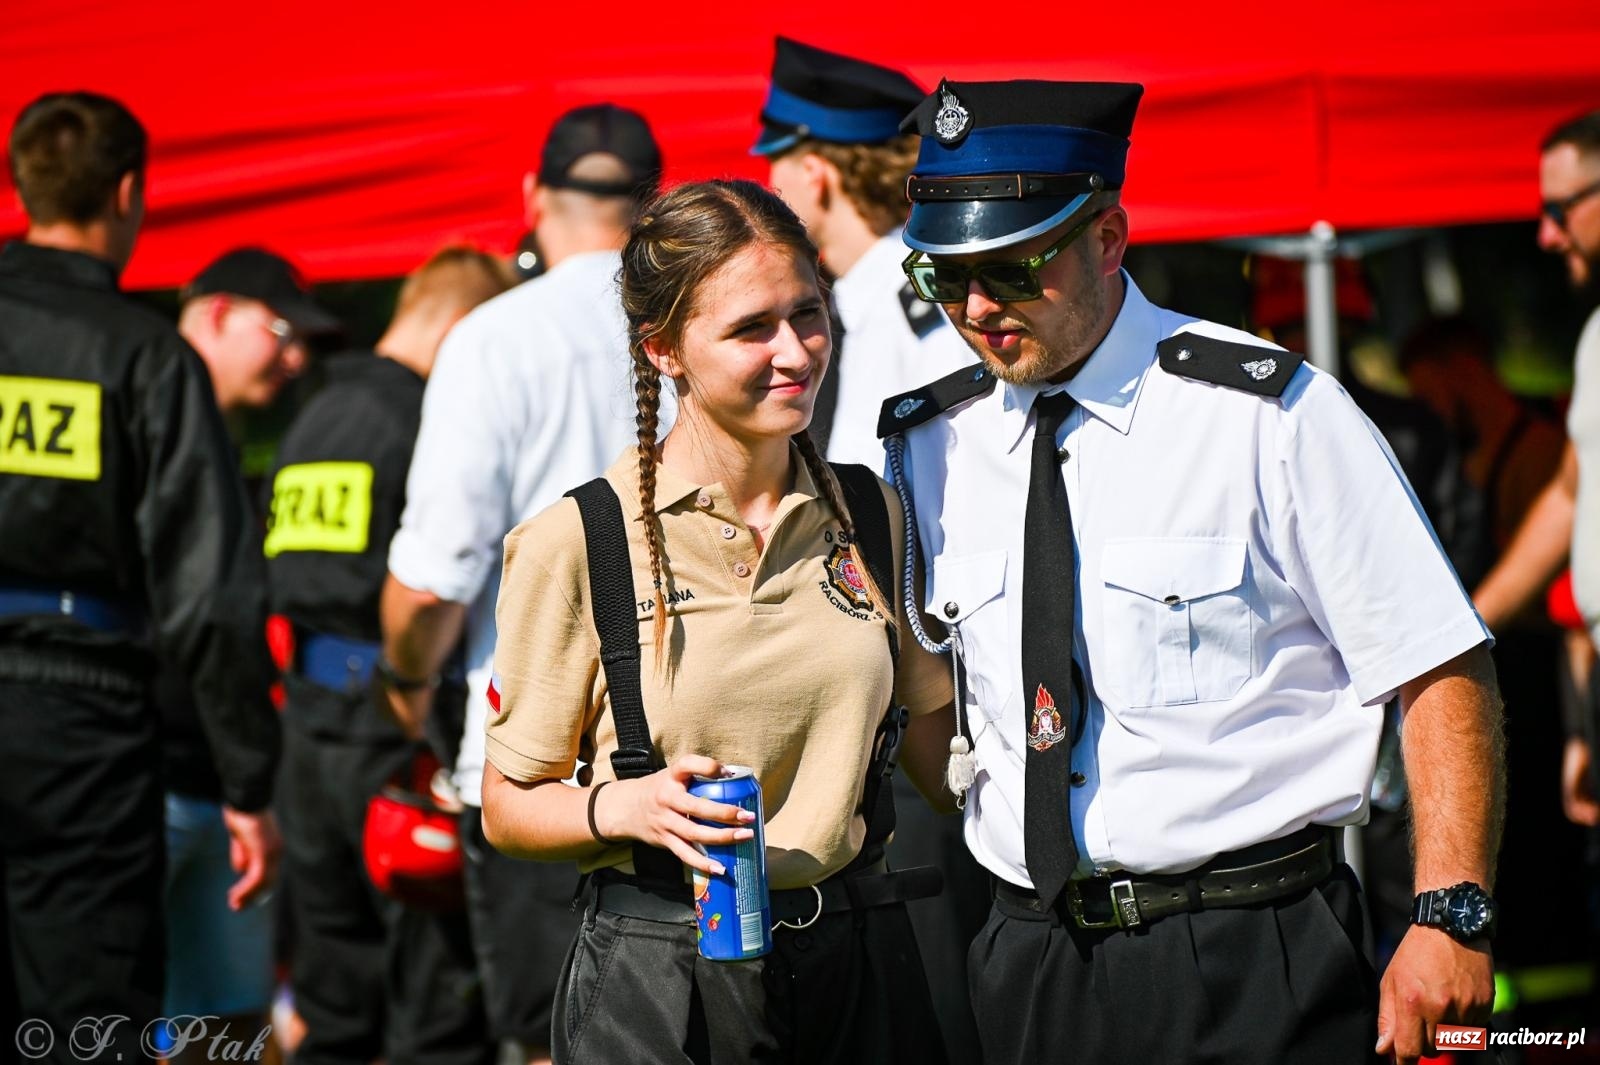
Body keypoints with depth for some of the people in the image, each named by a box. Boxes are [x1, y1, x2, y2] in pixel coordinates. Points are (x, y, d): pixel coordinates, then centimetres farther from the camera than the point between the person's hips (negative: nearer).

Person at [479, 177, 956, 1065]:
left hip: (856, 959, 4)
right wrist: (625, 807, -22)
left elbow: (936, 734, 16)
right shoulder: (574, 543, -9)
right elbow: (508, 807, -4)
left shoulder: (869, 516, 5)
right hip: (657, 980, -4)